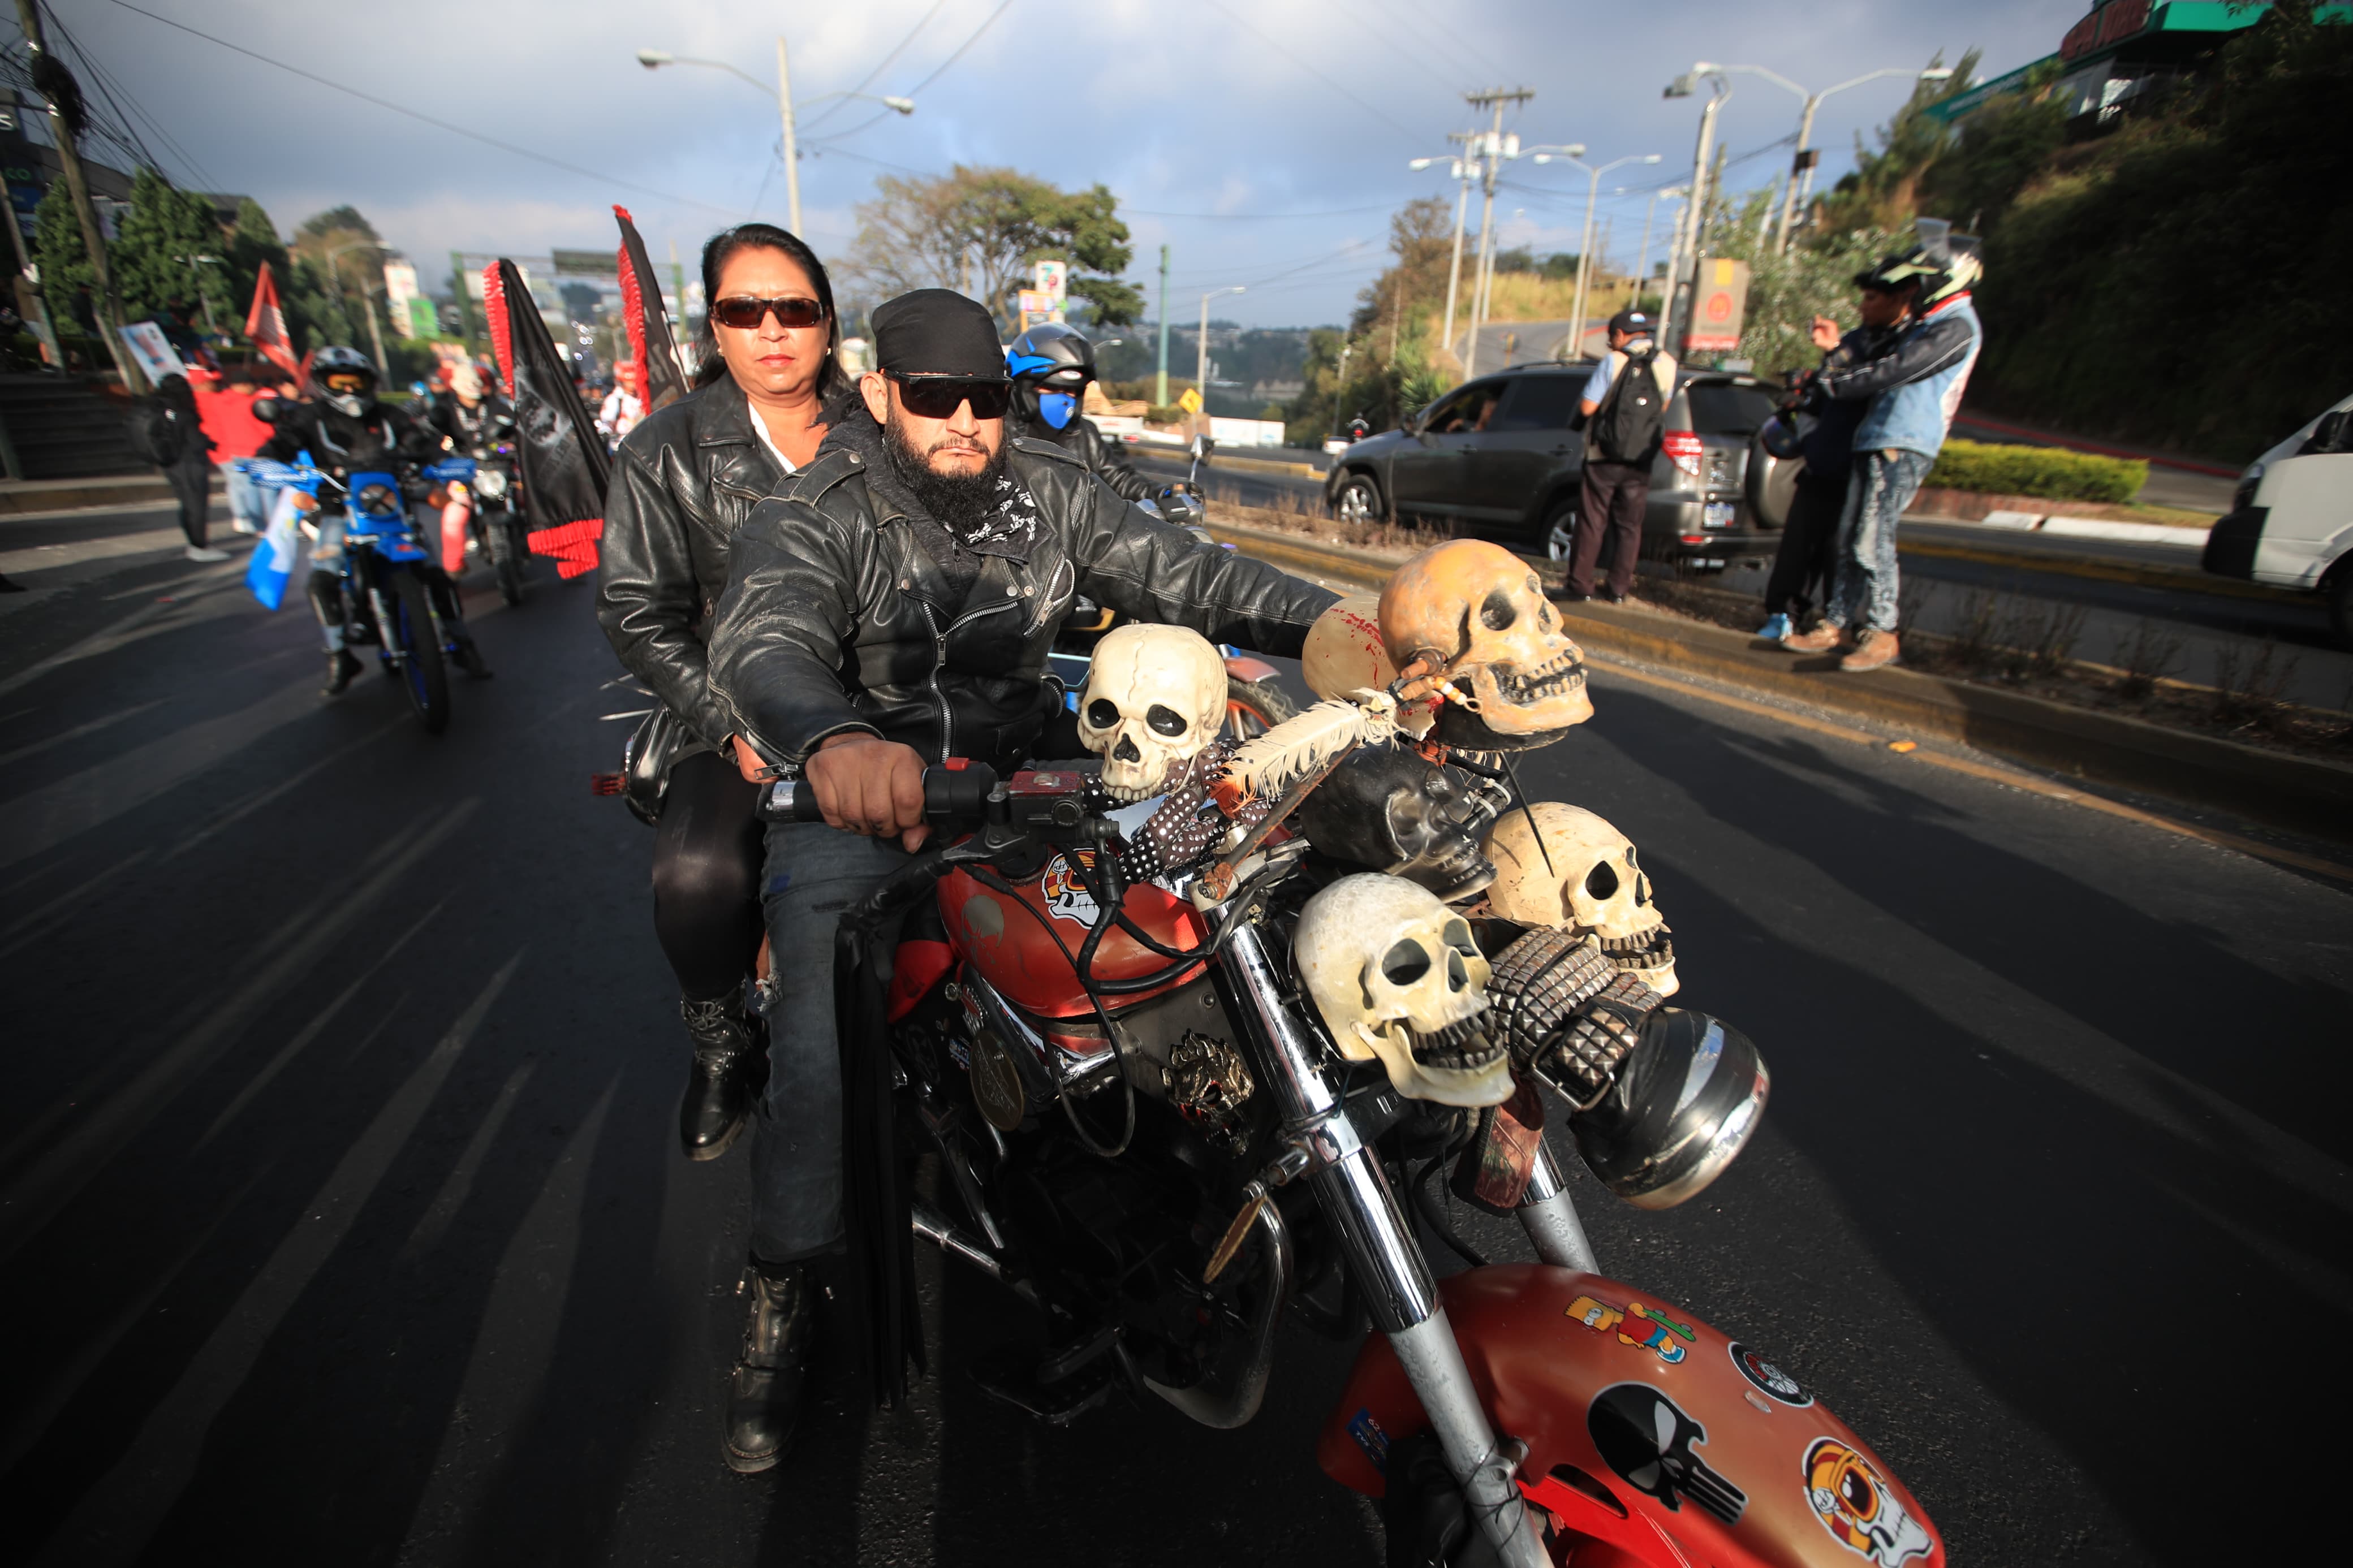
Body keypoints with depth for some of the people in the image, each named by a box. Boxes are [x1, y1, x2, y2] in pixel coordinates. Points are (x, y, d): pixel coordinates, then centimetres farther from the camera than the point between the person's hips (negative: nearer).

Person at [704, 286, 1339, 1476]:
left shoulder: (1052, 494, 3)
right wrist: (833, 740, -55)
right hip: (848, 802, -3)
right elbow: (761, 641, -30)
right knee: (826, 1045, -20)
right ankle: (784, 1291, 4)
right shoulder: (813, 517, -10)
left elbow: (1177, 572, -6)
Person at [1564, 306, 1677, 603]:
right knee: (1629, 526, 10)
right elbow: (1663, 406, 14)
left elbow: (1587, 407, -11)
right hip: (1641, 462, 3)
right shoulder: (1667, 363, 3)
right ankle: (1618, 588, 12)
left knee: (1592, 523, 3)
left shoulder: (1614, 361, -9)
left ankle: (1580, 585, 3)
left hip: (1605, 459, -3)